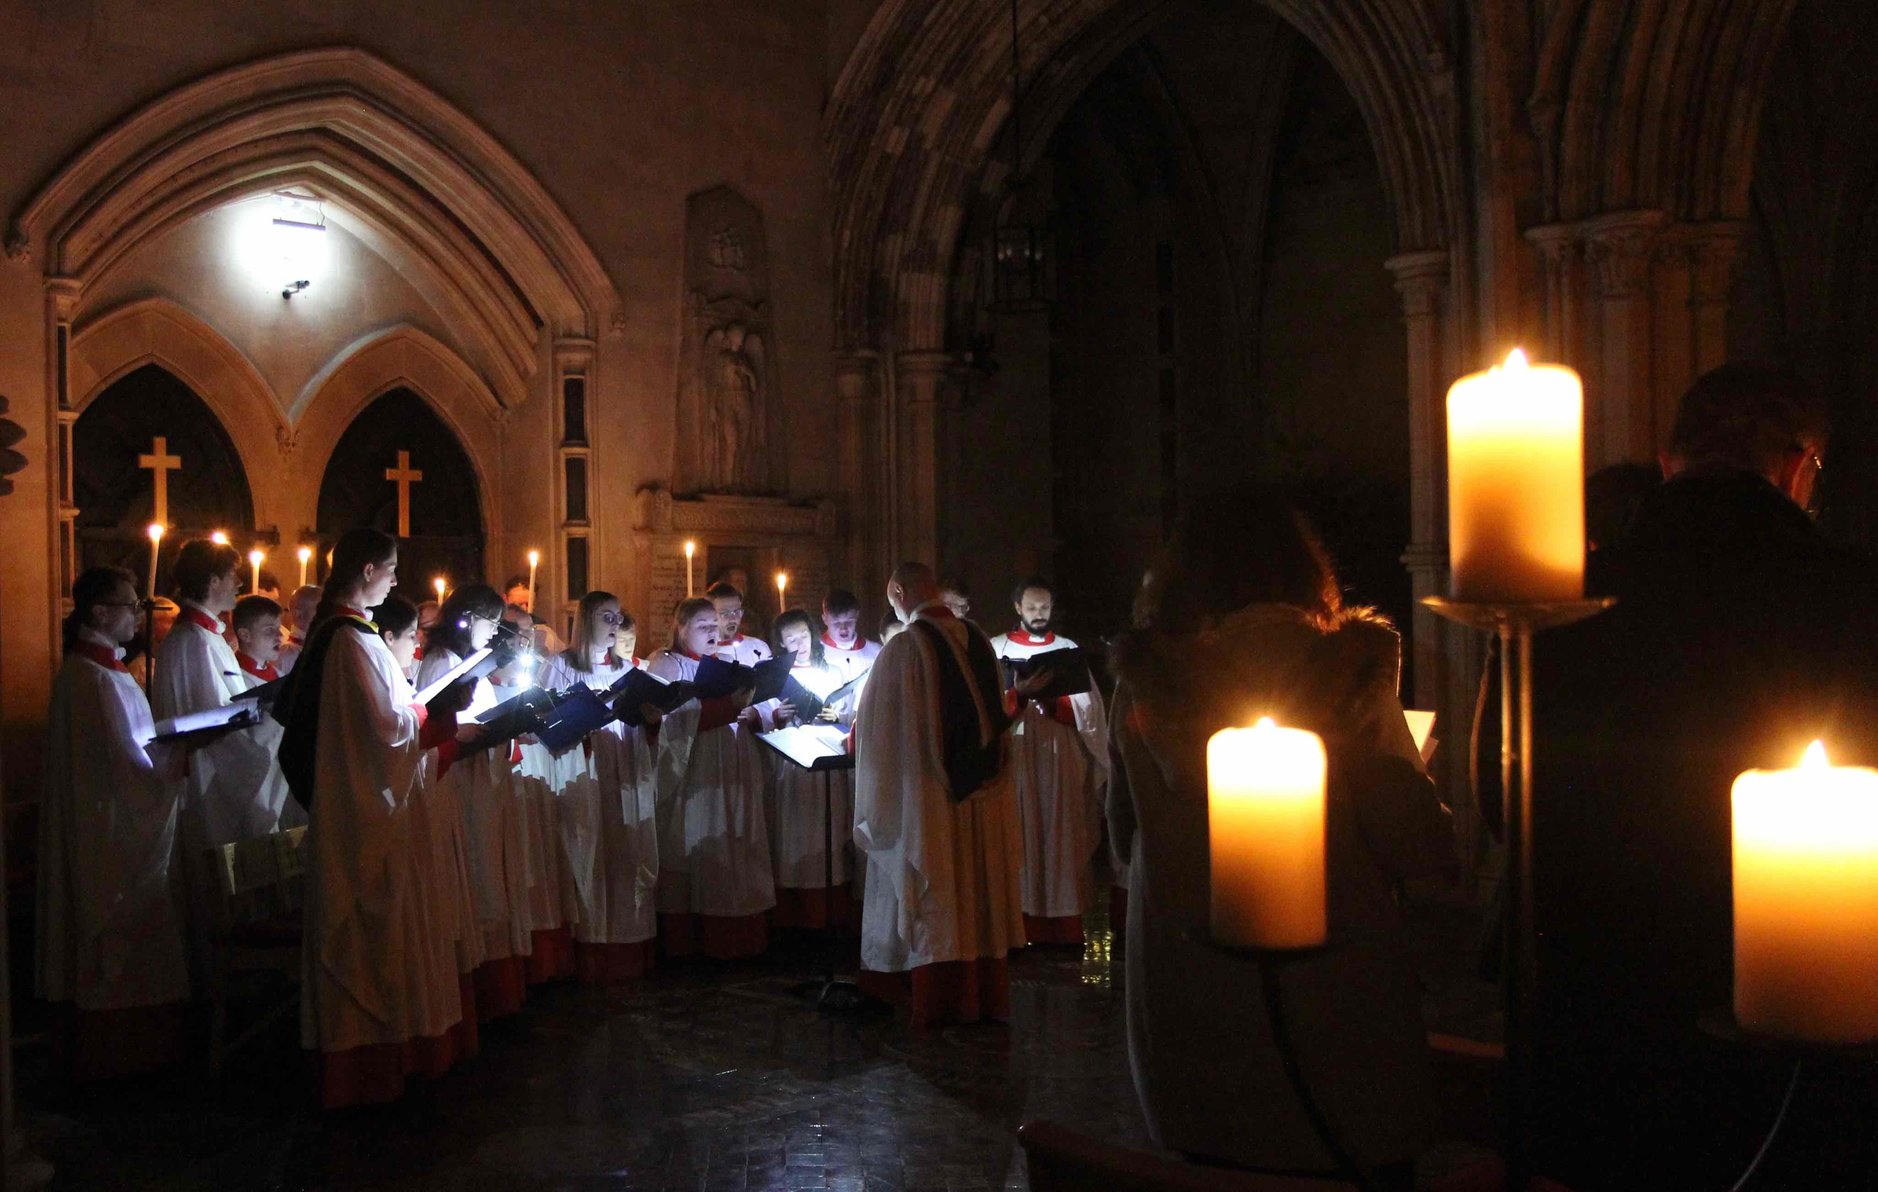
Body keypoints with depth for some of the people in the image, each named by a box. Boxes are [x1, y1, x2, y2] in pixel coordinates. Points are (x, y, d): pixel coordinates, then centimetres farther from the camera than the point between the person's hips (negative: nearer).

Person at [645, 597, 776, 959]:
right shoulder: (666, 665, -1)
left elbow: (743, 718, 21)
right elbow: (675, 716, -17)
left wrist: (752, 713, -3)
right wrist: (729, 705, -25)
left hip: (731, 779, 6)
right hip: (693, 778, -6)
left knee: (732, 856, 4)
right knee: (696, 857, -5)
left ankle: (734, 938, 7)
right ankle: (685, 942, 2)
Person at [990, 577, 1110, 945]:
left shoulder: (1068, 649, 12)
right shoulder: (997, 648, 8)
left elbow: (1087, 708, 7)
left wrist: (1055, 703, -8)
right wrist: (1018, 696, -16)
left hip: (1061, 759, 1)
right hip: (1015, 758, -1)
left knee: (1061, 838, 0)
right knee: (1019, 839, -3)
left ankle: (1064, 925, 3)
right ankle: (1020, 925, -1)